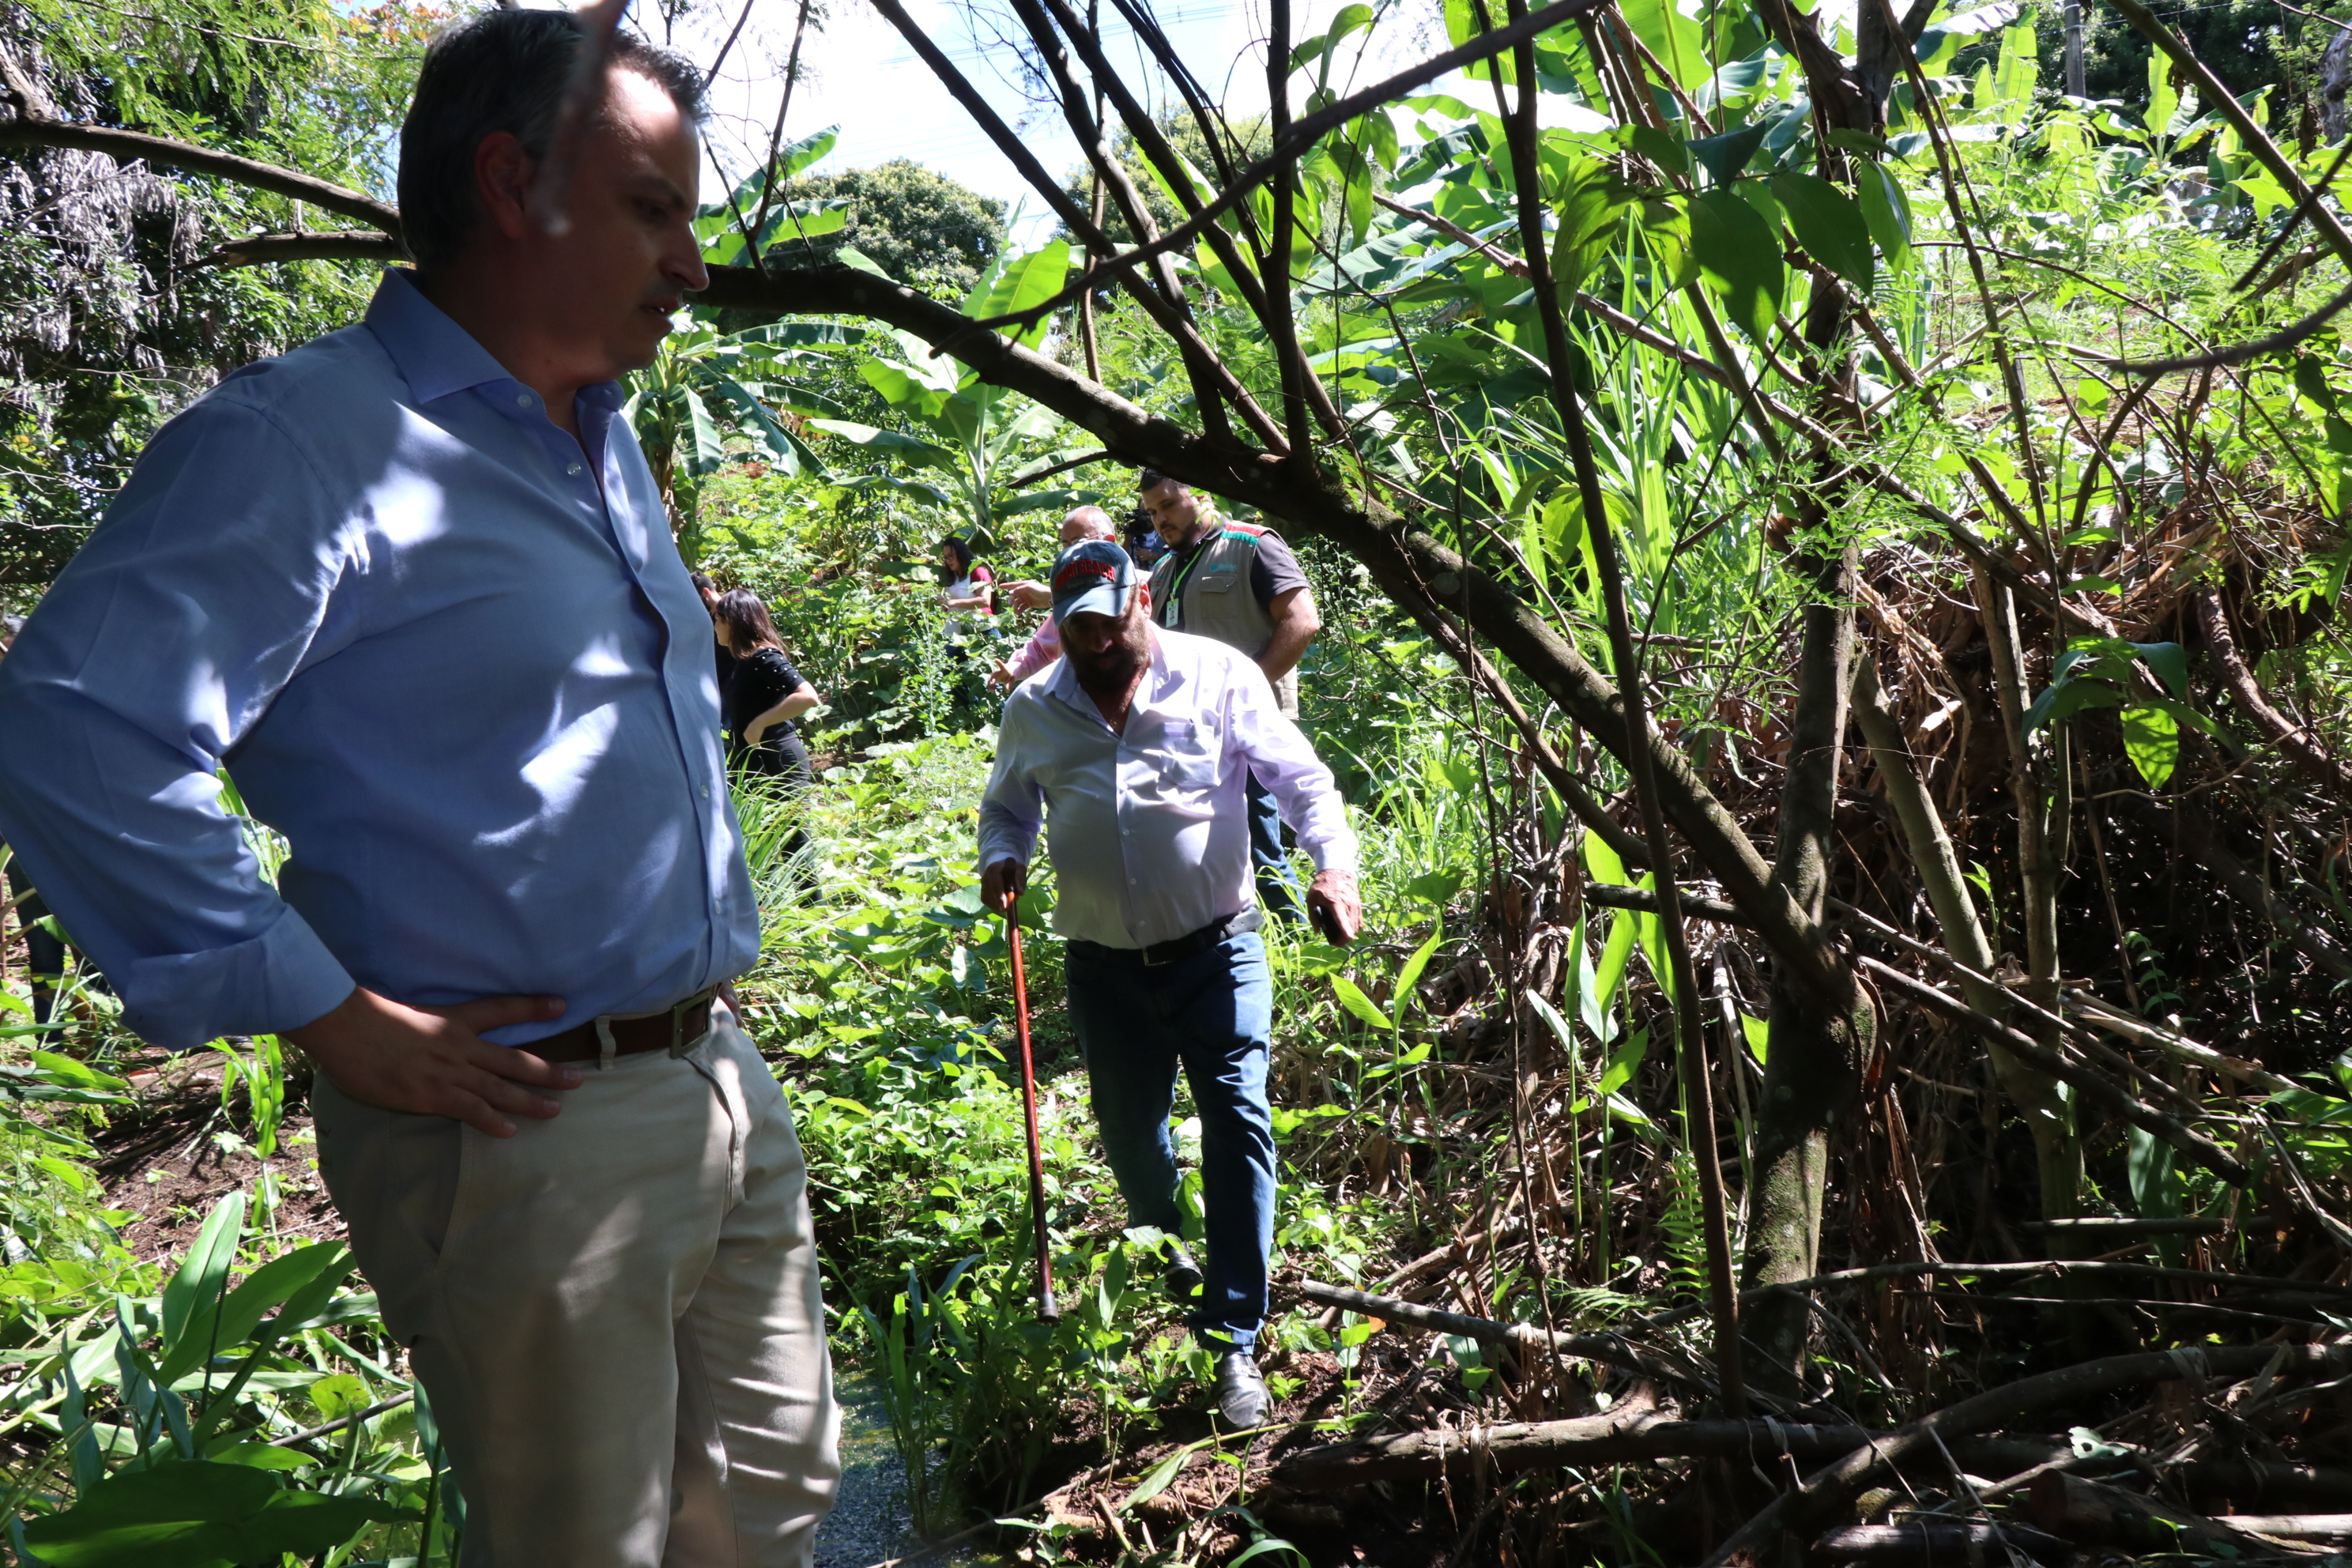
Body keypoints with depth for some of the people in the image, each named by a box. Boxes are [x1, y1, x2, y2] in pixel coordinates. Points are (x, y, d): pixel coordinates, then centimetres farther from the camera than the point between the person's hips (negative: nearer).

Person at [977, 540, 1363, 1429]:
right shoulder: (1033, 712, 5)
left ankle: (1233, 1343, -6)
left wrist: (1334, 863, -25)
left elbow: (1297, 775, -8)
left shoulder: (1216, 677, -5)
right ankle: (1166, 1251, 48)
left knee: (1239, 1121, -12)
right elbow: (1005, 806, 19)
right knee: (1127, 1130, 14)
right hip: (1105, 965, 3)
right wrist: (1002, 858, -4)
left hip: (1216, 947, -3)